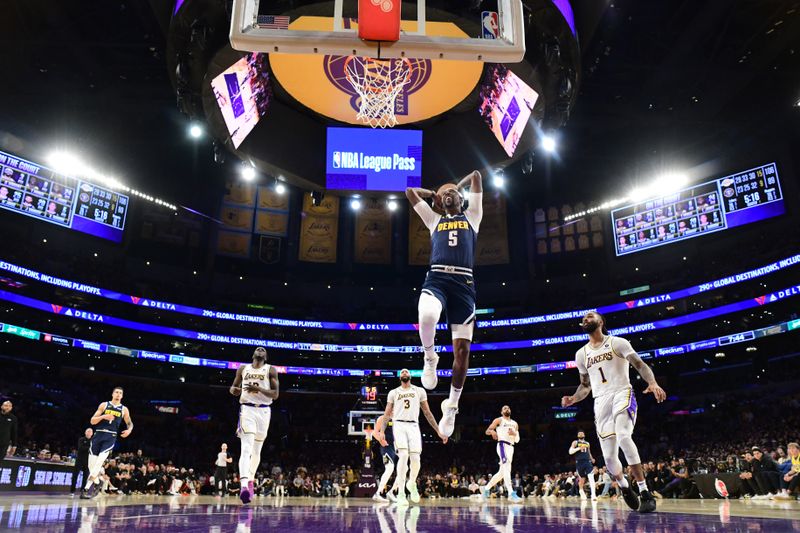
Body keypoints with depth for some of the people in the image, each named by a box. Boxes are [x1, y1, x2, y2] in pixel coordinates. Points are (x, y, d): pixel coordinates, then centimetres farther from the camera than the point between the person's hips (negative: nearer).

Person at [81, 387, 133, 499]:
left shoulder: (124, 409, 9)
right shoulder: (104, 405, 6)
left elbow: (130, 423, 18)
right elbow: (92, 421, 3)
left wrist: (129, 430, -5)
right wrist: (103, 416, -16)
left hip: (111, 437, -1)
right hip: (99, 434, 1)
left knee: (100, 461, -21)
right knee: (91, 463, 3)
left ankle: (87, 488, -19)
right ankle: (96, 483, 28)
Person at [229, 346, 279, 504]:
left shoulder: (271, 370, 4)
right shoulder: (243, 369, 11)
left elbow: (275, 394, -3)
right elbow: (233, 387, 20)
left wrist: (258, 388, -18)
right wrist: (234, 390, -5)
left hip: (263, 411, 1)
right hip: (247, 409, -1)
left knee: (257, 450, 11)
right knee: (247, 448, -19)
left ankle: (250, 480, 31)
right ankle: (244, 485, -32)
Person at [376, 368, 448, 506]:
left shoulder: (419, 391, 14)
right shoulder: (393, 392, 13)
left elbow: (427, 413, 15)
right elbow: (387, 414, 10)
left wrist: (438, 431, 9)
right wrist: (381, 431, -5)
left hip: (413, 426, 1)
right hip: (399, 425, -1)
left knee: (415, 459, -9)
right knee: (403, 455, -20)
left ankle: (412, 484, 24)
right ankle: (401, 493, -15)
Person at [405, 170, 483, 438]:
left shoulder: (472, 216, 23)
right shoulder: (434, 220, 26)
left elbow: (476, 176, 24)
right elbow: (410, 192, 33)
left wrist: (458, 186, 38)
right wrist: (433, 194, 38)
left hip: (463, 283, 0)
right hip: (436, 278, 0)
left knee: (462, 348, -3)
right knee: (426, 316, -36)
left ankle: (452, 405, 14)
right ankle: (430, 358, -4)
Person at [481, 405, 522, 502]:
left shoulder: (515, 424, 22)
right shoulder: (499, 420, 5)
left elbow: (517, 440, 20)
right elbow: (487, 431, -1)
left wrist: (514, 434, -3)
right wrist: (492, 431, -24)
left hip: (511, 447, 7)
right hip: (502, 445, -7)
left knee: (501, 472, 9)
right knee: (507, 468, -23)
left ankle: (486, 488, 24)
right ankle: (511, 494, -31)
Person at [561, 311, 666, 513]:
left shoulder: (617, 342, 3)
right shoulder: (581, 354, 16)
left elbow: (640, 365, -7)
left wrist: (652, 382, -27)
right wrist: (573, 399, 2)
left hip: (622, 394, -4)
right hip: (601, 402, 4)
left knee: (623, 436, -31)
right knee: (609, 456, 0)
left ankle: (645, 493, -25)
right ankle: (625, 487, 30)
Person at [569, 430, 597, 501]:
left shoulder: (587, 444, 18)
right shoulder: (575, 442, 4)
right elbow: (570, 452, -7)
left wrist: (591, 458, 10)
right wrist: (579, 448, -17)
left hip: (587, 462, 2)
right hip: (579, 462, -2)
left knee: (591, 477, -17)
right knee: (582, 479, 8)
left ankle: (593, 495, -24)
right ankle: (581, 491, 34)